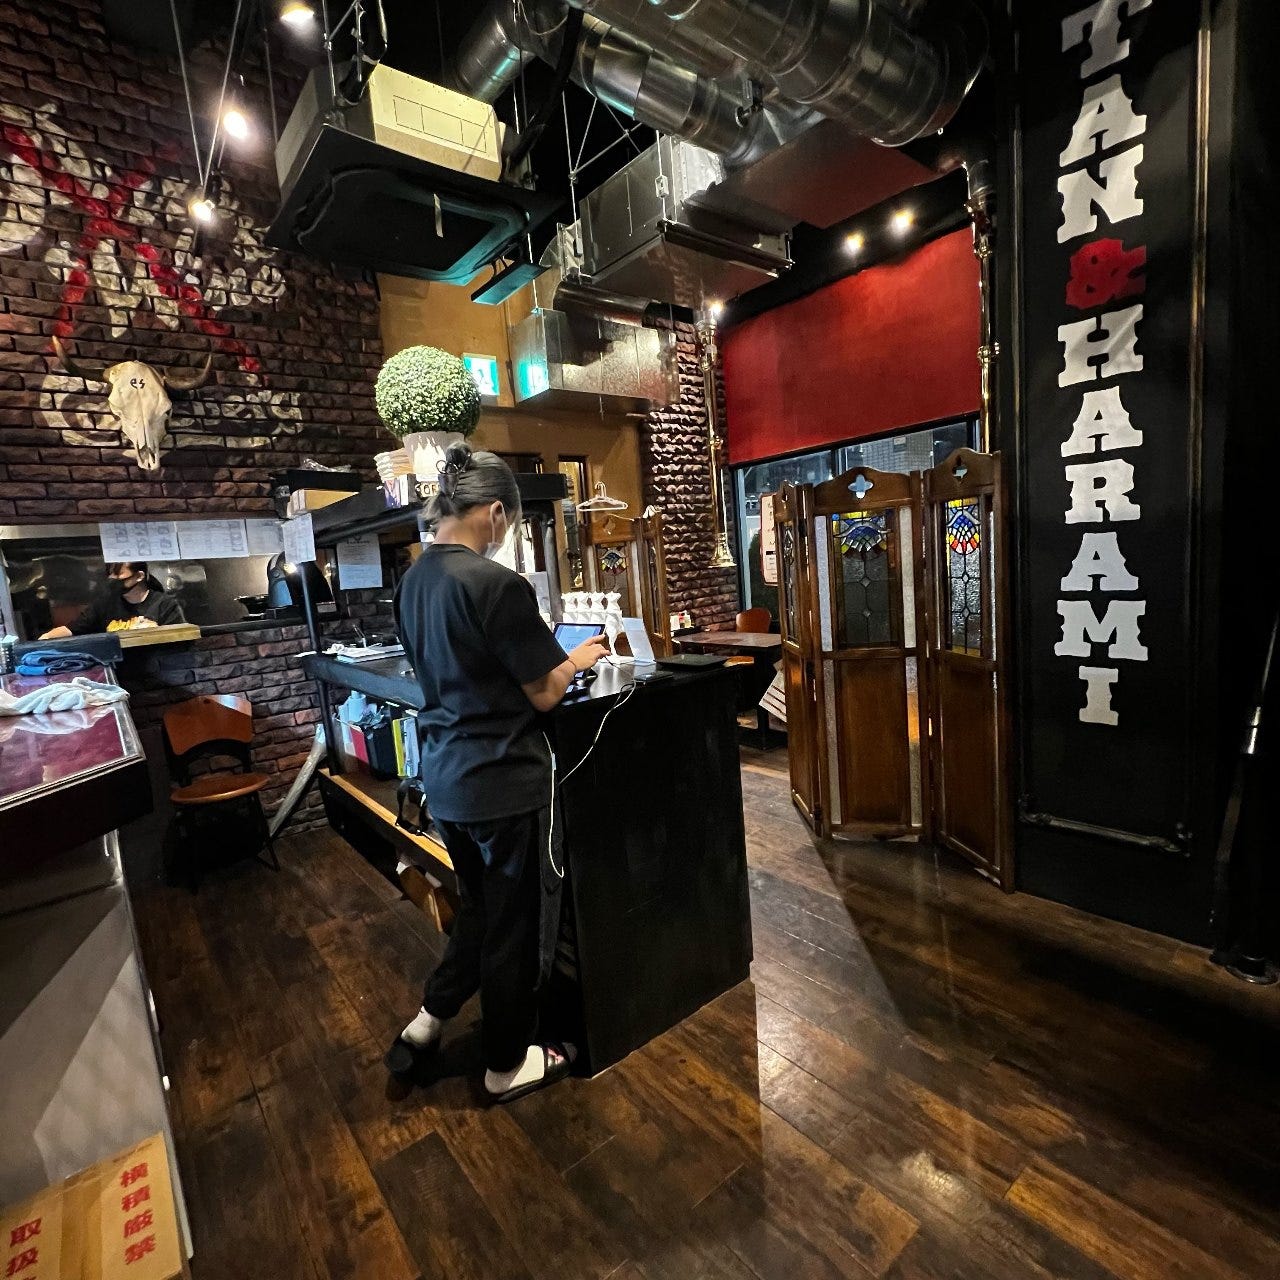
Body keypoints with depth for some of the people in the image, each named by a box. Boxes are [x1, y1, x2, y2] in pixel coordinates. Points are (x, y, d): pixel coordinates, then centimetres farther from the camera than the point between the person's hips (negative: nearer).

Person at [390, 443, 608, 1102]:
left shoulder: (412, 581, 4)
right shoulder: (495, 583, -22)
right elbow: (543, 693, -17)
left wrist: (547, 655, 15)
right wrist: (577, 660, 2)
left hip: (443, 774, 8)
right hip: (505, 778, -8)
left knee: (478, 905, 28)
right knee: (519, 920, 13)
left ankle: (427, 1019, 38)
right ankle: (508, 1064, 33)